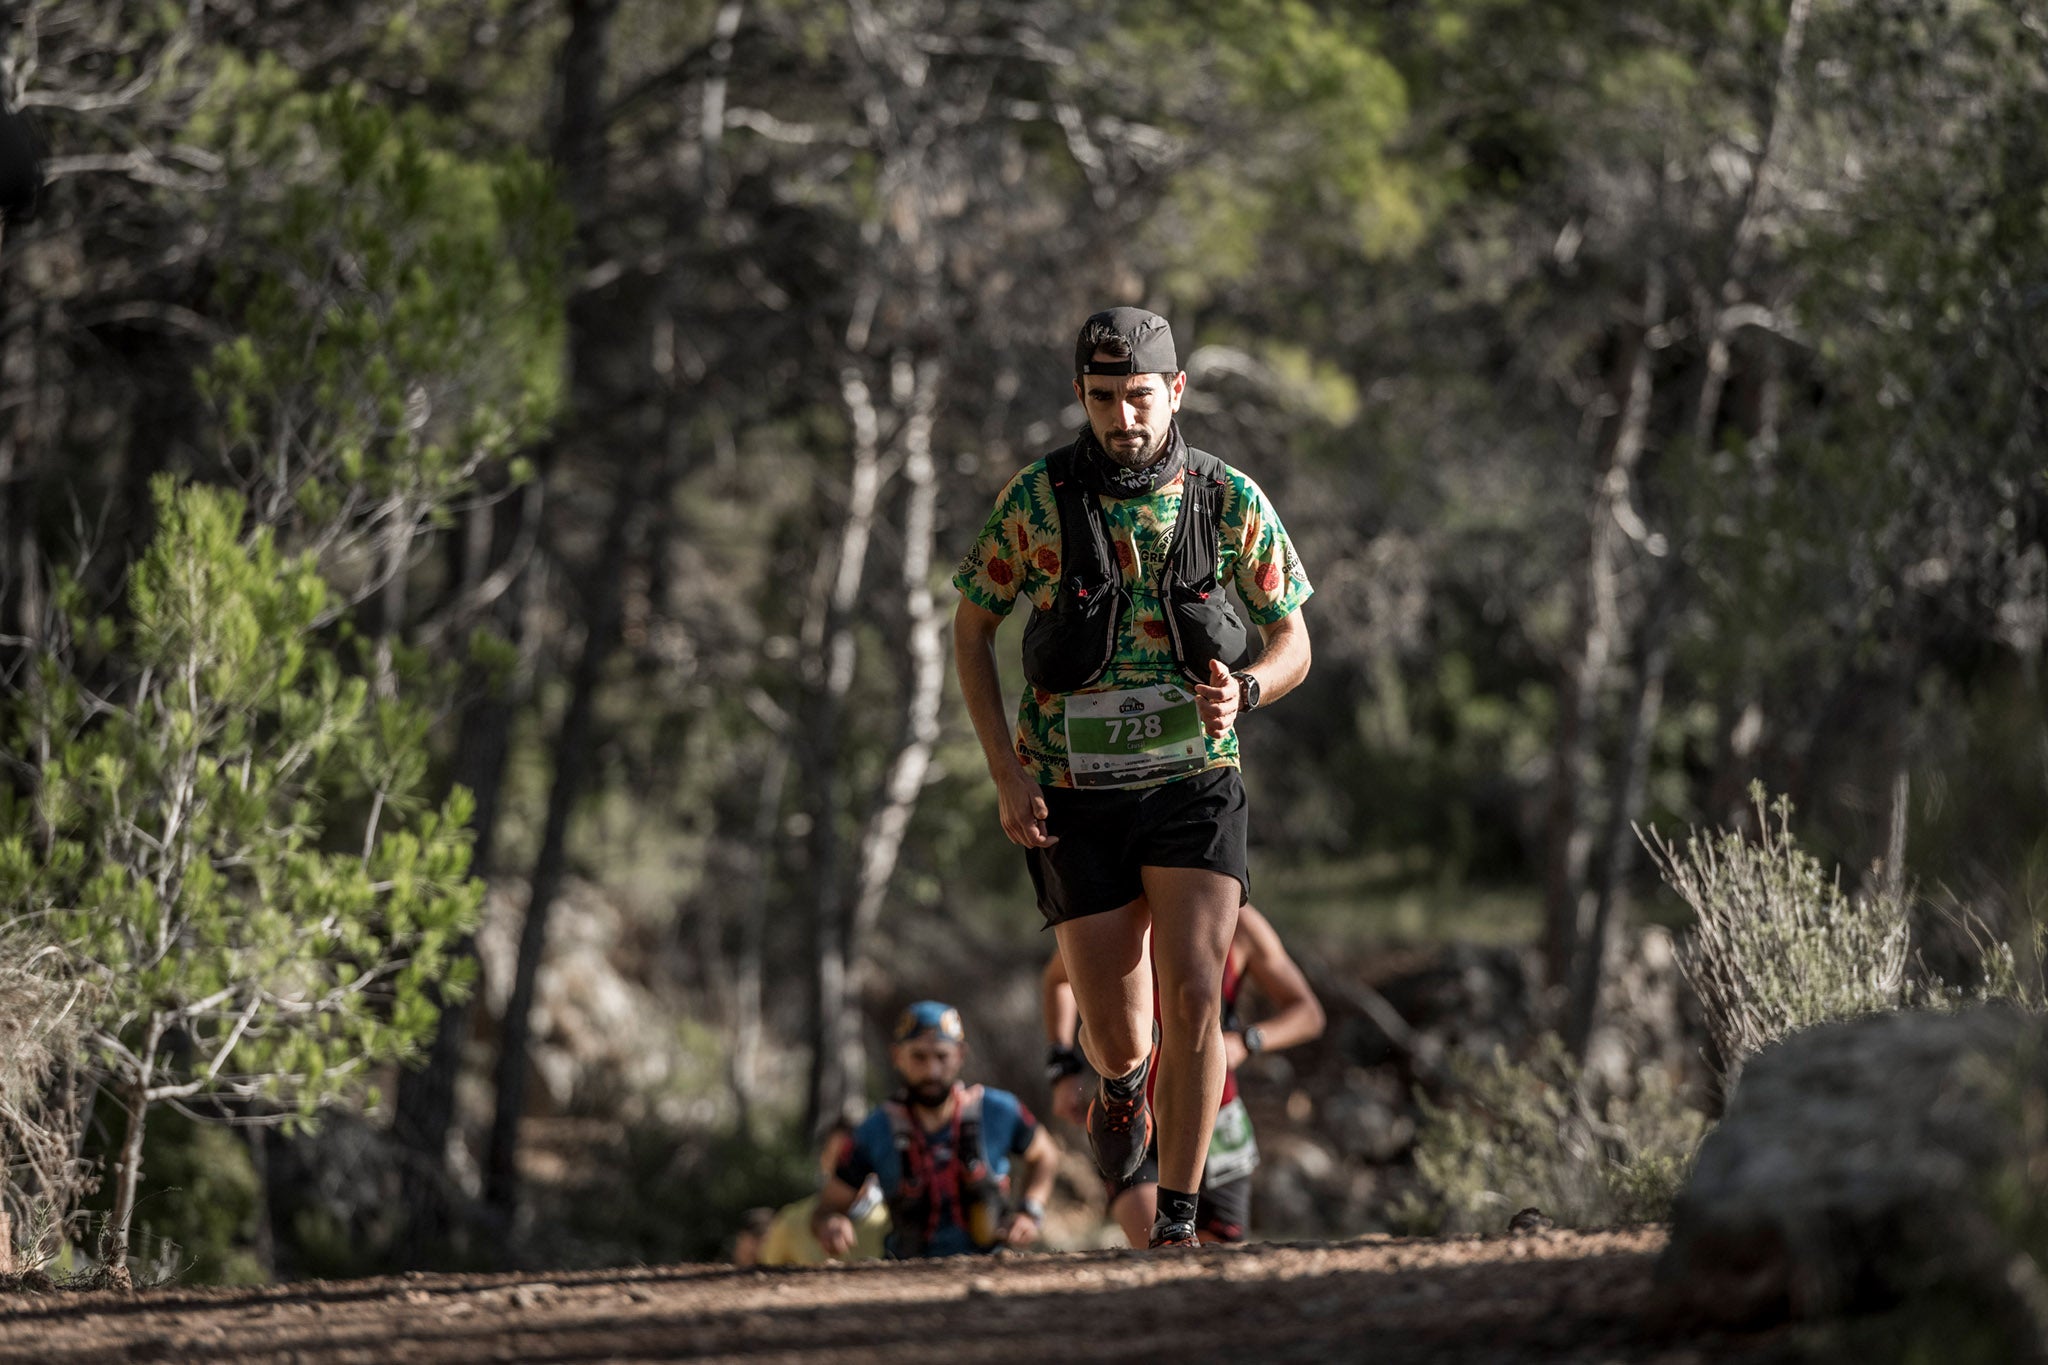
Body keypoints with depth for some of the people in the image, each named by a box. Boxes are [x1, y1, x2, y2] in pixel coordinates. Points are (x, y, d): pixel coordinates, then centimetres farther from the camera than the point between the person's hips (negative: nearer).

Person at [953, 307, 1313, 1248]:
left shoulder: (1230, 500, -5)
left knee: (1193, 996, -18)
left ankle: (1178, 1217, -9)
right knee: (1116, 1033, 1)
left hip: (1192, 786, 0)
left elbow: (1293, 642, 5)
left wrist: (1243, 691, -19)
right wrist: (1006, 775, -6)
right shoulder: (1039, 498, -7)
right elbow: (970, 631, 4)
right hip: (1078, 797, 0)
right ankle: (1123, 1081, 40)